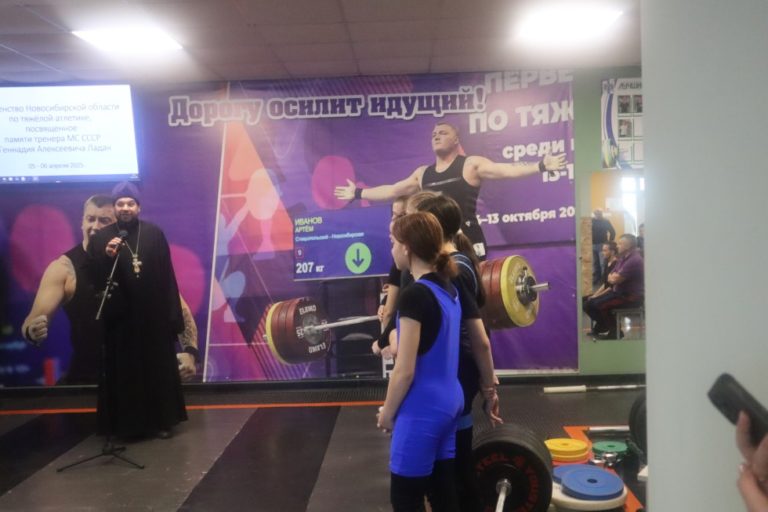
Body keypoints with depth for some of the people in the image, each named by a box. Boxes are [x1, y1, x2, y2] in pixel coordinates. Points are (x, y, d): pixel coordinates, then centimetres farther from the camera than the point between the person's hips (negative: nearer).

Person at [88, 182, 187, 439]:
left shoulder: (155, 234, 1)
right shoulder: (100, 238, 2)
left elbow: (168, 275, -1)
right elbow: (94, 277, -2)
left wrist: (173, 313, -4)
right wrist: (106, 257, -19)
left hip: (153, 315, 0)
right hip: (119, 316, 0)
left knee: (158, 368, 6)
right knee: (123, 370, 4)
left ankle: (161, 420, 18)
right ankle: (126, 423, 16)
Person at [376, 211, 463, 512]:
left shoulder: (414, 296, -19)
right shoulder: (450, 290, 7)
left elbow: (405, 371, -18)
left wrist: (387, 412, -4)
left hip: (422, 410, -9)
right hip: (449, 402, 9)